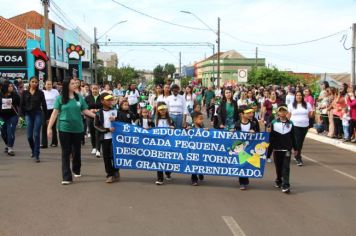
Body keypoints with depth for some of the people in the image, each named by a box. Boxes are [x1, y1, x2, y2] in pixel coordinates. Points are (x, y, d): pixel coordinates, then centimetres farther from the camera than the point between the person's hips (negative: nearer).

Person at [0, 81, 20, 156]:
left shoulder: (15, 95, -3)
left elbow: (20, 104, 1)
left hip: (13, 116, -3)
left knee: (11, 132, -8)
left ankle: (10, 149, 1)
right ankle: (7, 145, 37)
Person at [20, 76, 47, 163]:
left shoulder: (40, 93, 2)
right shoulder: (25, 93, 5)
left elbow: (44, 105, 3)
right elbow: (22, 105, 5)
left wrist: (47, 117, 2)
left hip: (38, 114, -2)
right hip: (28, 115, 2)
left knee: (36, 135, -4)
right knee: (29, 136, 3)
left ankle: (36, 155, 1)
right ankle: (33, 150, 31)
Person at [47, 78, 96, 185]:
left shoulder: (79, 97, 4)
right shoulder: (60, 98, -3)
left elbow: (85, 111, 5)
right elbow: (55, 113, -4)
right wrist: (49, 128, -8)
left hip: (78, 128, 2)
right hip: (64, 129, -2)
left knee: (76, 151, 14)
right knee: (66, 152, 0)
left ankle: (76, 170, 36)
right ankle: (66, 177, 3)